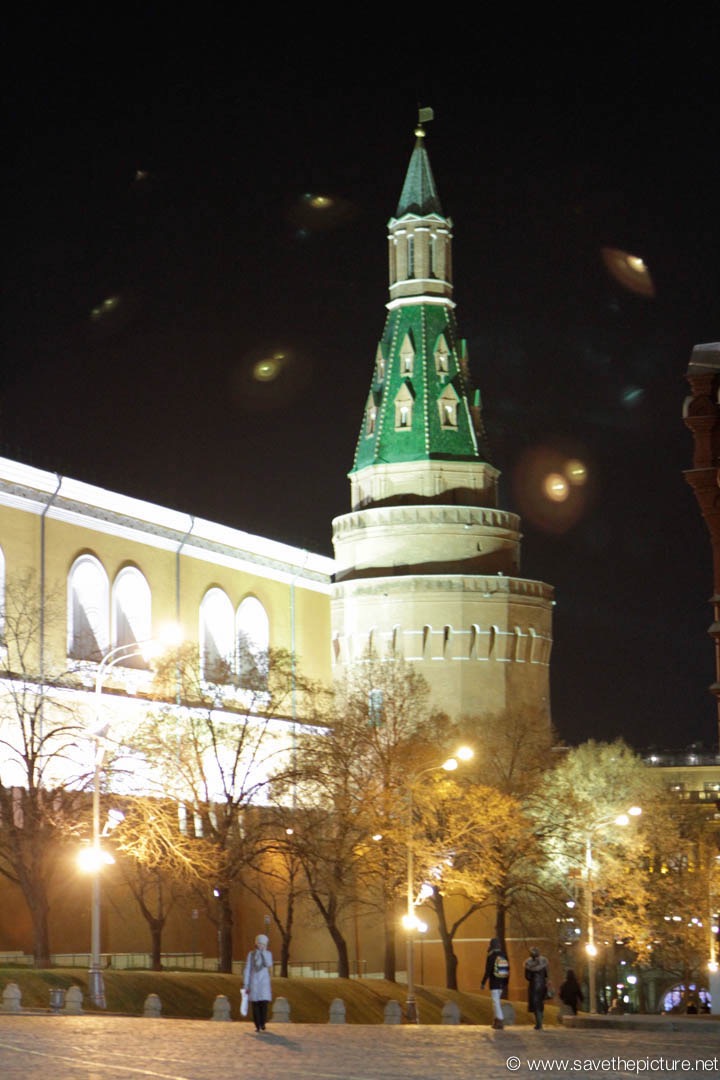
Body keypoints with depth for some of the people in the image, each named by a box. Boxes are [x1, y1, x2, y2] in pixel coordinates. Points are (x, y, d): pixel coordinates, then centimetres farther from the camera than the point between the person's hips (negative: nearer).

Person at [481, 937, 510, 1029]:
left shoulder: (491, 957, -13)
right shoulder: (504, 956, 6)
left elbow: (487, 972, -16)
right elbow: (508, 970, 10)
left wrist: (483, 983, -8)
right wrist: (506, 984, 18)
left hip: (494, 983, -6)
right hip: (502, 983, 6)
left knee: (496, 1002, -6)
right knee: (496, 1001, 19)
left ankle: (500, 1022, -13)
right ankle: (496, 1020, 21)